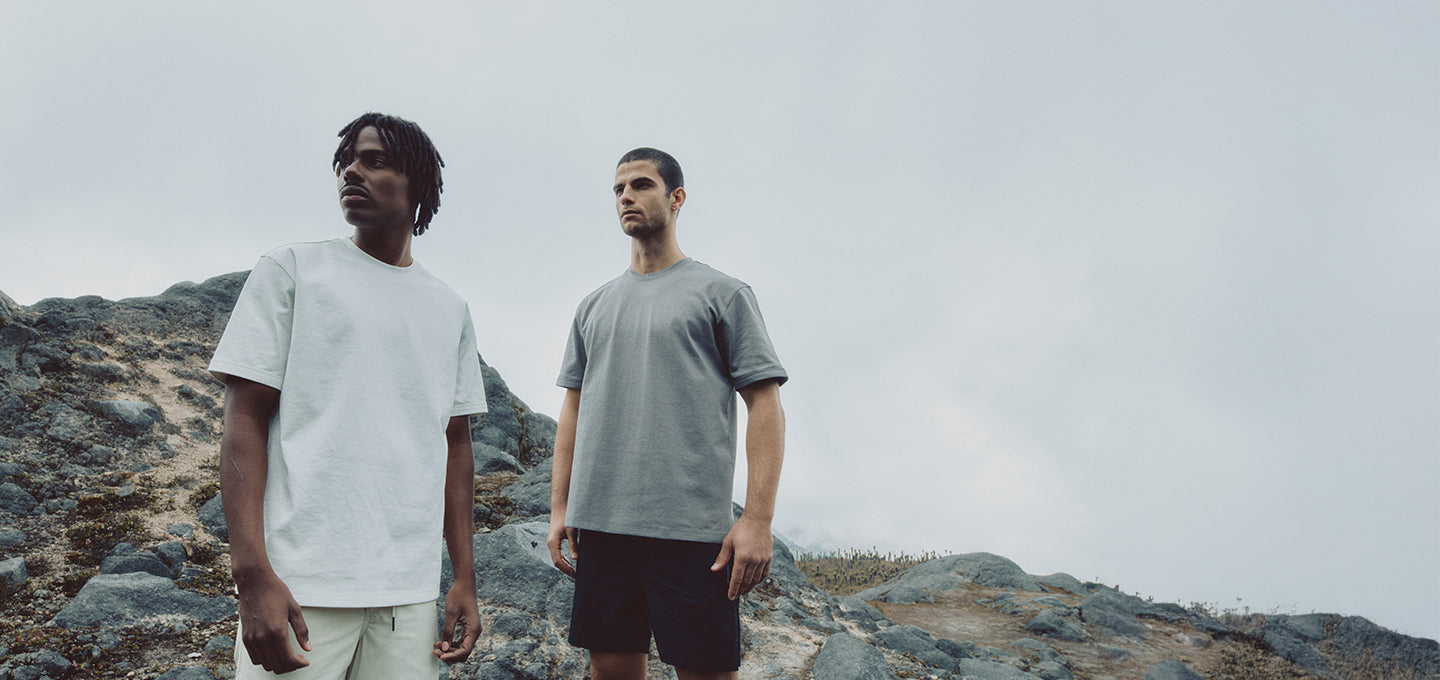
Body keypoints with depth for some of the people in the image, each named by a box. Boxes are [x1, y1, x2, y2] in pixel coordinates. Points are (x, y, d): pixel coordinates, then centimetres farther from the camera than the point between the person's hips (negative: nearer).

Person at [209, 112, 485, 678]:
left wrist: (464, 579, 9)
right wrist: (252, 574, -13)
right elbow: (244, 421, -2)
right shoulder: (291, 270, 4)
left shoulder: (450, 310, 14)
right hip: (298, 584, -3)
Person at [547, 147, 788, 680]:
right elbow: (573, 409, 20)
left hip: (692, 530, -4)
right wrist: (559, 508, 11)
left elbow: (765, 405, -2)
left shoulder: (721, 293, 4)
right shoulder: (595, 306, 19)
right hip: (599, 525, 5)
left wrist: (758, 518, -12)